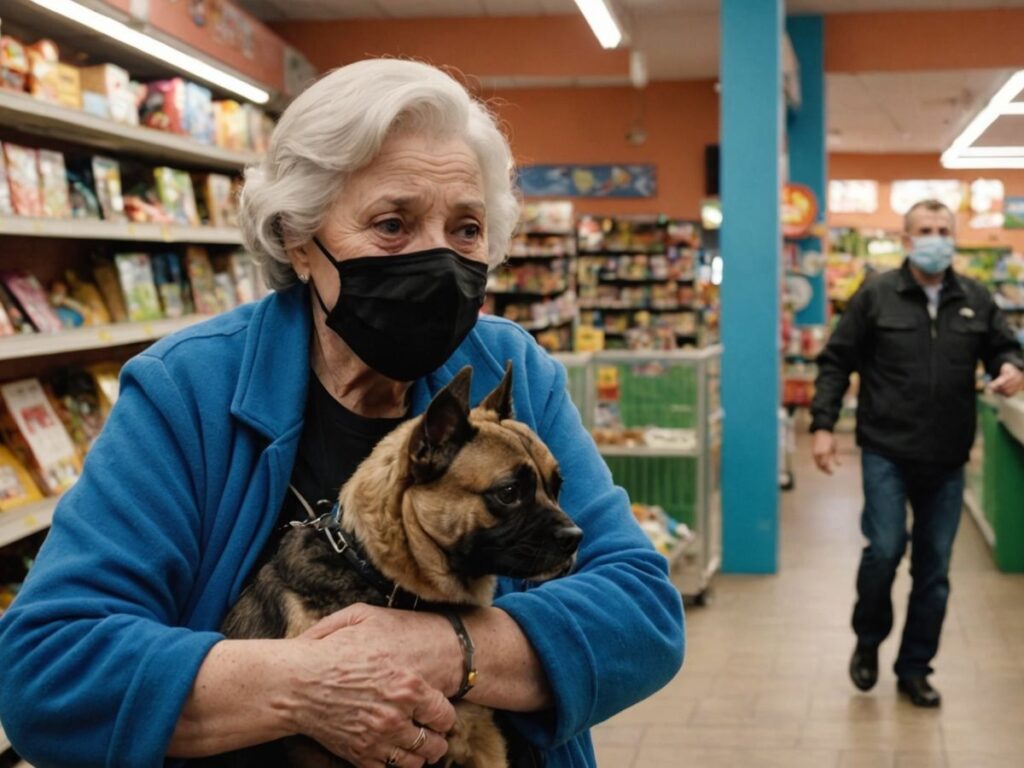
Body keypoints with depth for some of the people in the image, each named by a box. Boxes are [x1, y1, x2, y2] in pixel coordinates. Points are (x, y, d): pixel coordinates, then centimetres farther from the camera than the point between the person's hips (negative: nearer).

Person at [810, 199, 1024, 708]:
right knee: (884, 550, -10)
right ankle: (868, 641, 18)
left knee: (934, 569, 8)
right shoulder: (876, 295, -3)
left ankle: (914, 668, 23)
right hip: (887, 452, -3)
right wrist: (823, 424, -7)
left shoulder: (976, 300, 5)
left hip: (947, 460, 3)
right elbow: (836, 362, 0)